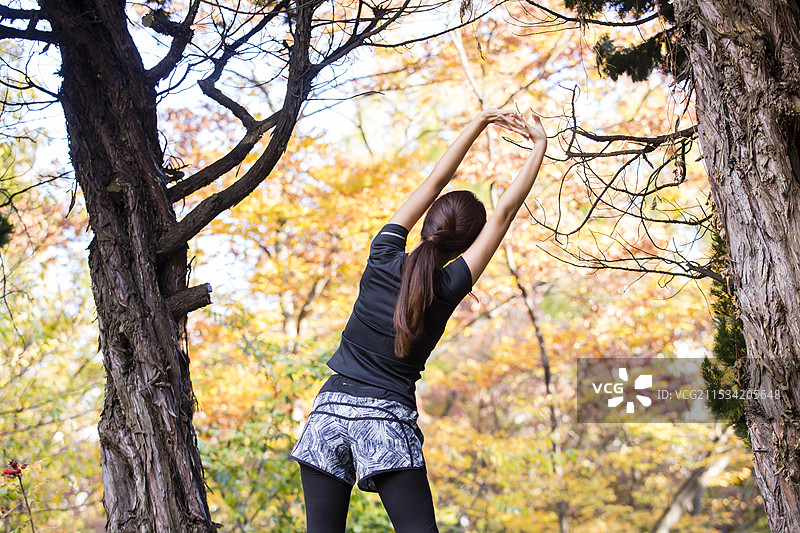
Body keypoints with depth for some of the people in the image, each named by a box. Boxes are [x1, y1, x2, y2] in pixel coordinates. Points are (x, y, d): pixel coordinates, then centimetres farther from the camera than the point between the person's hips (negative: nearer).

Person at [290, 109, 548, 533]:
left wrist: (478, 124, 17)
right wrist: (539, 145, 8)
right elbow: (506, 211, 0)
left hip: (330, 410, 4)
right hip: (387, 421, -3)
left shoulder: (383, 259, 2)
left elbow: (434, 183, 10)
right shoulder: (447, 288, -5)